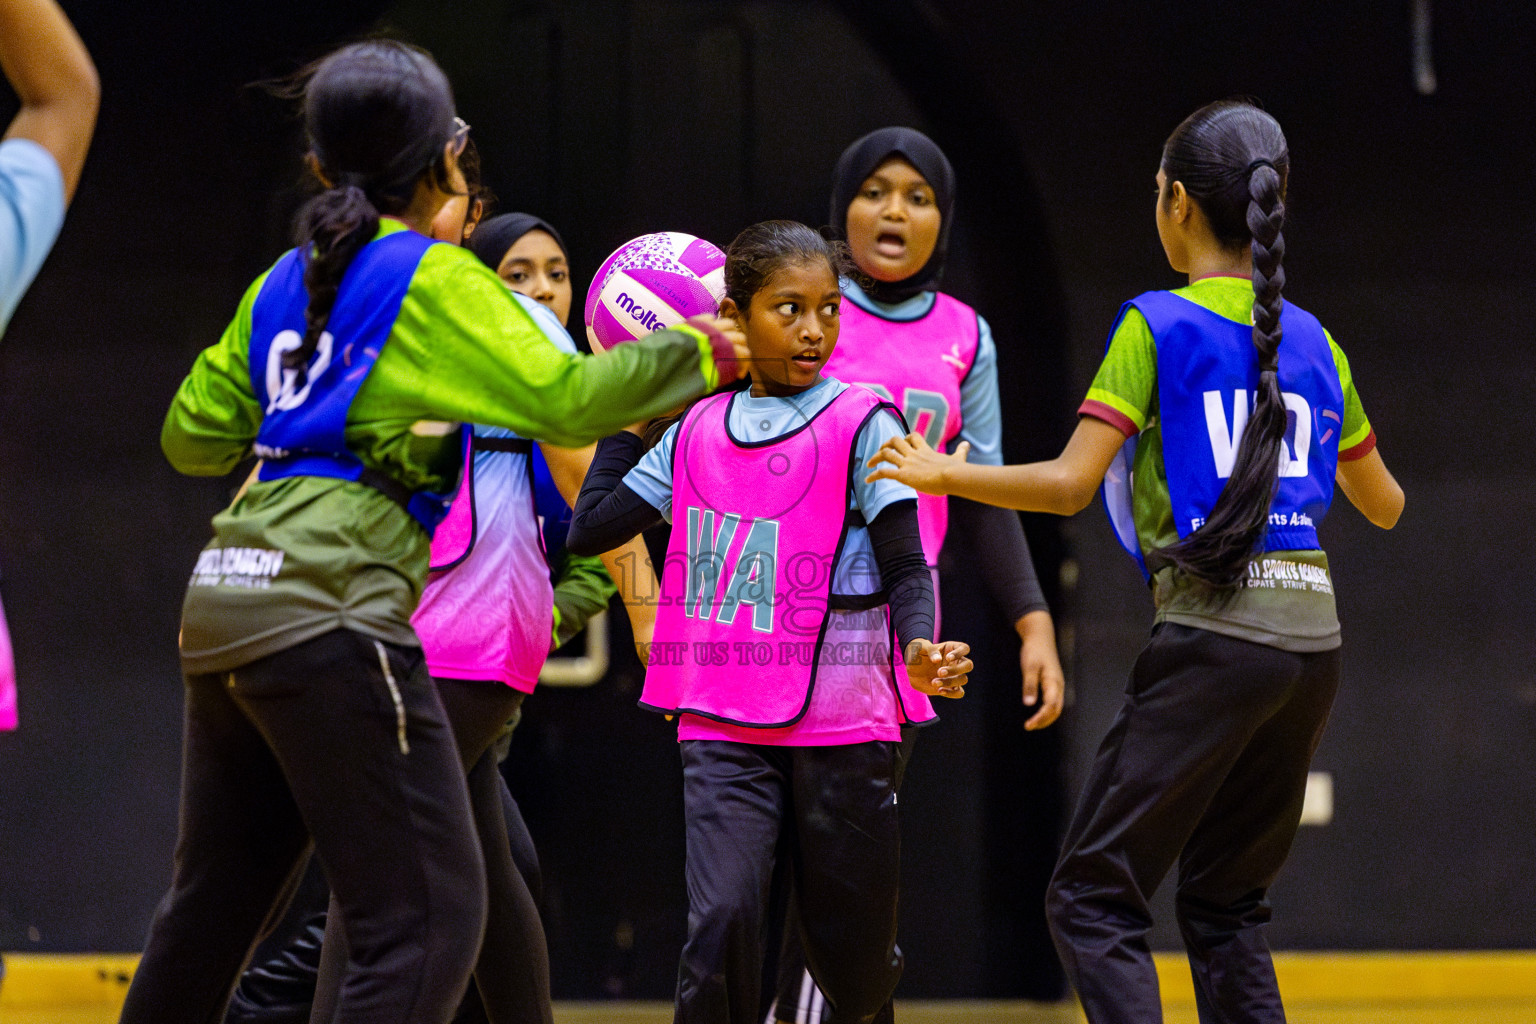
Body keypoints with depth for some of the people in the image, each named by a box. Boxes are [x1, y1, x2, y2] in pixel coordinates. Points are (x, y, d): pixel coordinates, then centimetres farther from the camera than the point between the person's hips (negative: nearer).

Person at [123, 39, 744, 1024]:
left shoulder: (286, 281, 18)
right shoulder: (435, 278, -3)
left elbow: (194, 434, 26)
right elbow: (562, 398, -11)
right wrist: (694, 353, 3)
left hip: (226, 604, 8)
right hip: (331, 606, -8)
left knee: (210, 909, 17)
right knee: (429, 916, -10)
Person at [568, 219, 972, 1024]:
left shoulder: (862, 425, -2)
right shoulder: (695, 431, 9)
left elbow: (906, 568, -6)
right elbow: (591, 529, 15)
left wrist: (923, 650, -25)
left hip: (841, 727, -2)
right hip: (722, 727, 2)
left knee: (854, 955, 6)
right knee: (721, 923, -17)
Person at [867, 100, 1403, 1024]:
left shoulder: (1158, 326, -3)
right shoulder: (1313, 342, 14)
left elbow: (1070, 485, -9)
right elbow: (1384, 505, 25)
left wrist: (942, 474, 5)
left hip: (1213, 630, -6)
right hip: (1312, 634, 6)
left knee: (1096, 898, -3)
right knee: (1227, 904, 17)